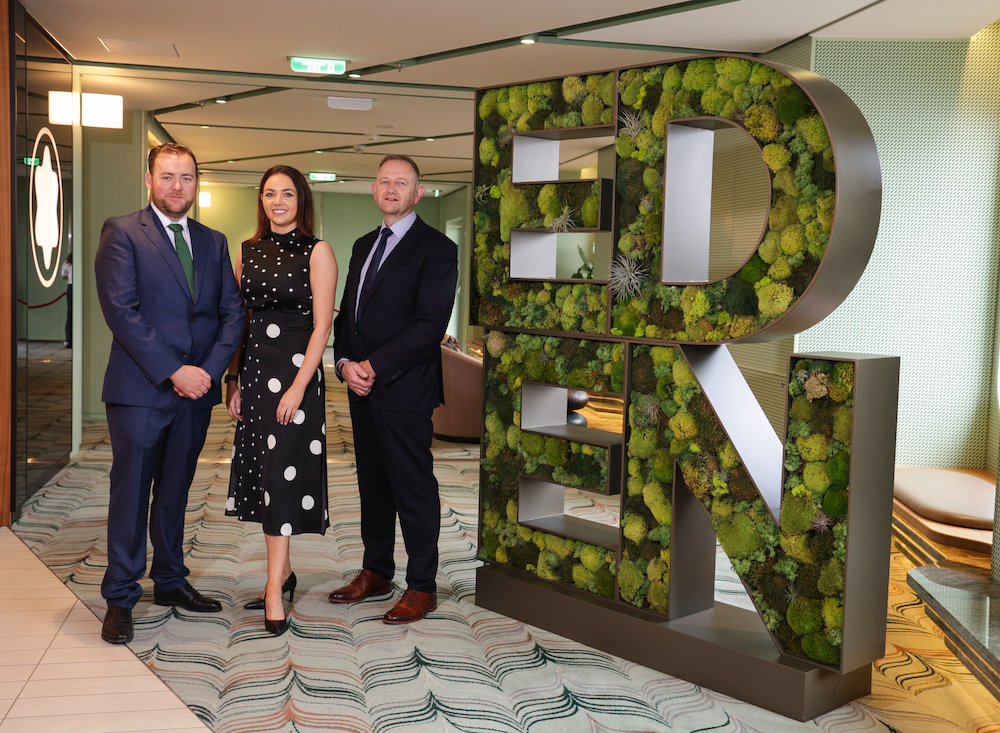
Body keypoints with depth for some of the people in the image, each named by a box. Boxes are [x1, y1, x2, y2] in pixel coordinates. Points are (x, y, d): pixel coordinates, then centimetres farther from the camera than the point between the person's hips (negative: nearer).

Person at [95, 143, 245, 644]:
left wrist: (209, 369, -7)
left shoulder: (213, 242, 13)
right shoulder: (121, 233, -3)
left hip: (196, 387, 5)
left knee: (175, 490, 15)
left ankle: (170, 581, 28)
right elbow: (121, 310, -12)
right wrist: (173, 371, -16)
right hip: (140, 388, -5)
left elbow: (232, 312, 8)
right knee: (131, 492, 1)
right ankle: (120, 598, 11)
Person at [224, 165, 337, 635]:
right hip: (253, 371, 5)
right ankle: (283, 573, 23)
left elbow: (322, 324, -9)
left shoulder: (317, 252, -4)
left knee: (284, 474, -7)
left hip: (296, 371, -5)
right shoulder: (249, 251, 11)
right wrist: (233, 378, 6)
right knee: (261, 473, 9)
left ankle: (274, 590, -2)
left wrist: (298, 387, -17)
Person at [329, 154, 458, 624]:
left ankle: (422, 587, 10)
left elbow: (430, 325, -15)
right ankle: (376, 572, 28)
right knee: (372, 484, 15)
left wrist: (375, 367, -16)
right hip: (362, 388, 7)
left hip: (405, 390, -7)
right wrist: (345, 364, -1)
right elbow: (346, 312, 17)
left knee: (414, 488, 0)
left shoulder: (436, 248, -7)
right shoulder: (364, 245, 18)